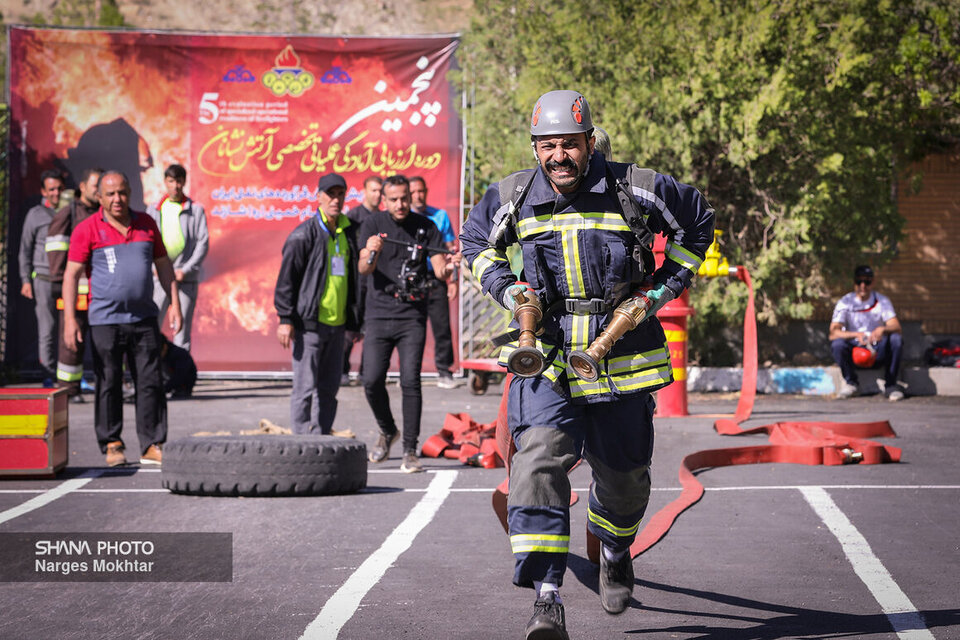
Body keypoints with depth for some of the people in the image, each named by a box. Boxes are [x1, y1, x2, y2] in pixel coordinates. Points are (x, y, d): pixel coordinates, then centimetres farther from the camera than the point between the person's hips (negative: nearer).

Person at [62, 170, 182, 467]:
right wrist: (69, 319, -13)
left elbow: (163, 264, 17)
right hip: (105, 320, -3)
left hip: (144, 319, 3)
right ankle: (112, 446, 12)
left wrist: (174, 303, 8)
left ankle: (152, 446, 6)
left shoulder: (146, 223, 10)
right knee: (109, 384, 1)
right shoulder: (87, 229, -3)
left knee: (151, 382, 1)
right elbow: (71, 275, -5)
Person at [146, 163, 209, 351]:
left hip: (186, 279, -1)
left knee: (182, 328, 0)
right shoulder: (154, 210, 11)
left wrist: (185, 270, -9)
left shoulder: (196, 210, 5)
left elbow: (203, 242, 0)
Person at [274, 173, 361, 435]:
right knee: (305, 388, -6)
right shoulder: (304, 235, -6)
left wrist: (355, 321, 17)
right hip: (309, 323, -6)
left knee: (329, 389, 9)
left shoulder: (349, 233, 12)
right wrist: (286, 319, -12)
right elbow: (286, 278, -6)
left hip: (337, 323, 6)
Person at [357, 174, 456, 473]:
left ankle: (410, 451, -4)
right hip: (378, 314, 1)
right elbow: (364, 269, -10)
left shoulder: (426, 228, 4)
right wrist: (371, 253, -33)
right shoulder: (372, 225, 1)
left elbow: (439, 267, -3)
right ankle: (388, 432, 24)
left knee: (410, 381, -10)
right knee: (372, 381, -4)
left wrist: (446, 269, -26)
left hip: (412, 317, -1)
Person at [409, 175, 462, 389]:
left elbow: (450, 249, 10)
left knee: (442, 326, -4)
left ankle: (444, 372, 2)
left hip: (436, 280, 1)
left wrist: (453, 279, 3)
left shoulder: (440, 216, 9)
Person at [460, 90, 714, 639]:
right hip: (547, 361, 0)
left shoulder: (633, 191, -7)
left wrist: (665, 287, 3)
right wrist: (505, 287, 1)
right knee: (539, 459, -23)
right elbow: (476, 243, 19)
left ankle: (615, 552, 50)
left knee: (625, 477, 14)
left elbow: (696, 221, 10)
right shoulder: (513, 199, -2)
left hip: (621, 361, 0)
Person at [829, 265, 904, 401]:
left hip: (877, 350, 1)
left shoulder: (882, 301, -3)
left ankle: (891, 385, -14)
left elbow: (897, 328, -16)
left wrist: (882, 329, -40)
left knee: (896, 338, -28)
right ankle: (851, 383, -6)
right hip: (853, 350, -1)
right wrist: (856, 335, -38)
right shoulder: (845, 303, -7)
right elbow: (833, 333, -20)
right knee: (837, 344, -32)